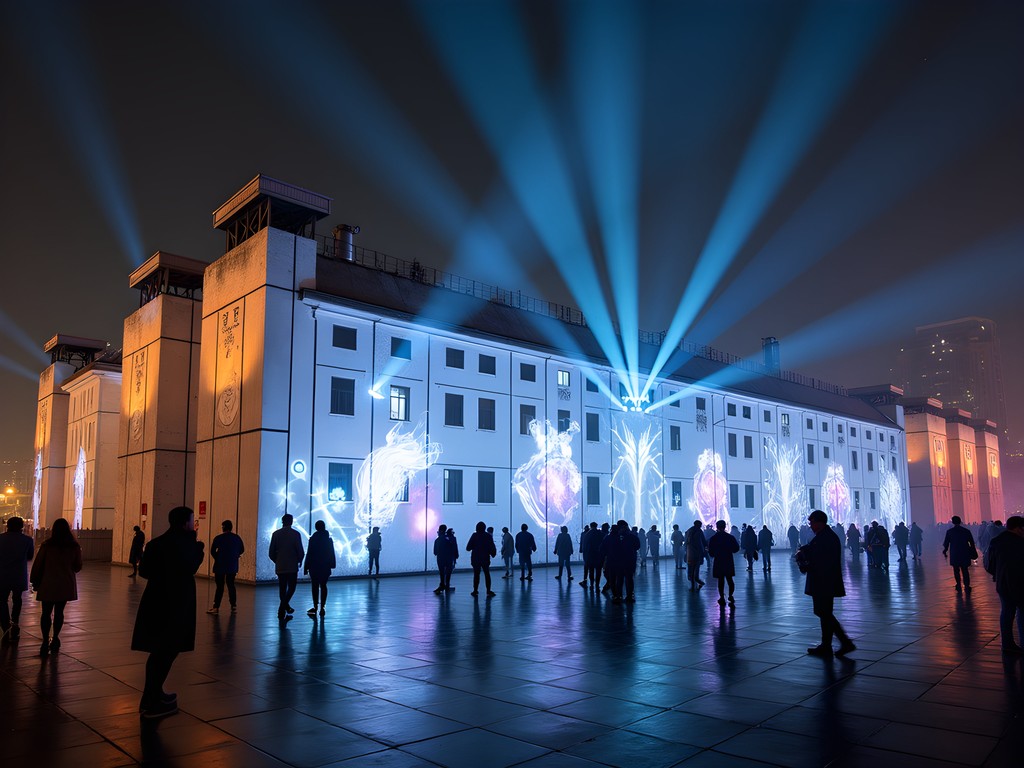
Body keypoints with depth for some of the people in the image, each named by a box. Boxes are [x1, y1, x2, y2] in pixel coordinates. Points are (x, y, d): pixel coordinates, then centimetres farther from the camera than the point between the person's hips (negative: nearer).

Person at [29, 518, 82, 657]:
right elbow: (78, 566, 8)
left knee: (46, 612, 4)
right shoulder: (74, 547, -1)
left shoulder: (46, 545, -6)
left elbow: (37, 564, -3)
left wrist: (35, 582, 8)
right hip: (66, 585, 2)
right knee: (59, 612, 11)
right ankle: (55, 639, 13)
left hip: (48, 584, -1)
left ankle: (46, 641, -3)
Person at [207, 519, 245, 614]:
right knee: (231, 585, 12)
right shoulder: (237, 538, 2)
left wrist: (217, 558, 8)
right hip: (233, 566, 3)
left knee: (220, 586, 1)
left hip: (220, 565, -3)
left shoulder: (218, 538, -10)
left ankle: (216, 607, -2)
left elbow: (212, 551, -9)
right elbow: (242, 550, 8)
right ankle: (234, 606, 11)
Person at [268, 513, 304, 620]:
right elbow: (300, 551, -7)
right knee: (291, 588, 6)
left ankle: (283, 613, 11)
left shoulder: (276, 534, 3)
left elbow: (271, 553, 3)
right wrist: (299, 560, 12)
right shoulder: (295, 534, -7)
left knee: (282, 589, 10)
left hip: (280, 567, 4)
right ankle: (282, 609, -14)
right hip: (292, 567, -3)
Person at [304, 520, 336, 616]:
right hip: (326, 566, 3)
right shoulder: (329, 539, 1)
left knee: (315, 586, 4)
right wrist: (332, 565, 13)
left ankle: (315, 607, 0)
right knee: (323, 585, 8)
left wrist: (306, 567, -3)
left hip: (314, 566, -3)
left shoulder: (313, 539, -8)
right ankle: (322, 607, 6)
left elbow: (309, 554, -8)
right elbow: (332, 554, 5)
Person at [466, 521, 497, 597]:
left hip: (475, 559, -1)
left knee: (476, 574, 6)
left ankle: (475, 591, 5)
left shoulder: (474, 535, -7)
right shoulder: (488, 536, -3)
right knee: (487, 574, 8)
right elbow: (492, 547, -2)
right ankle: (488, 591, 4)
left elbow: (468, 548, -7)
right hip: (485, 558, 1)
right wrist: (493, 554, 14)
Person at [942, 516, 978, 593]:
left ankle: (958, 586, 12)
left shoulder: (949, 532, -7)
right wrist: (973, 552, 16)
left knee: (956, 570, 11)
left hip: (954, 555, -1)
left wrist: (944, 551, 13)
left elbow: (946, 543, -1)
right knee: (965, 570, 7)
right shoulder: (967, 531, -3)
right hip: (964, 554, 1)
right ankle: (967, 586, 1)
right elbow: (972, 543, 4)